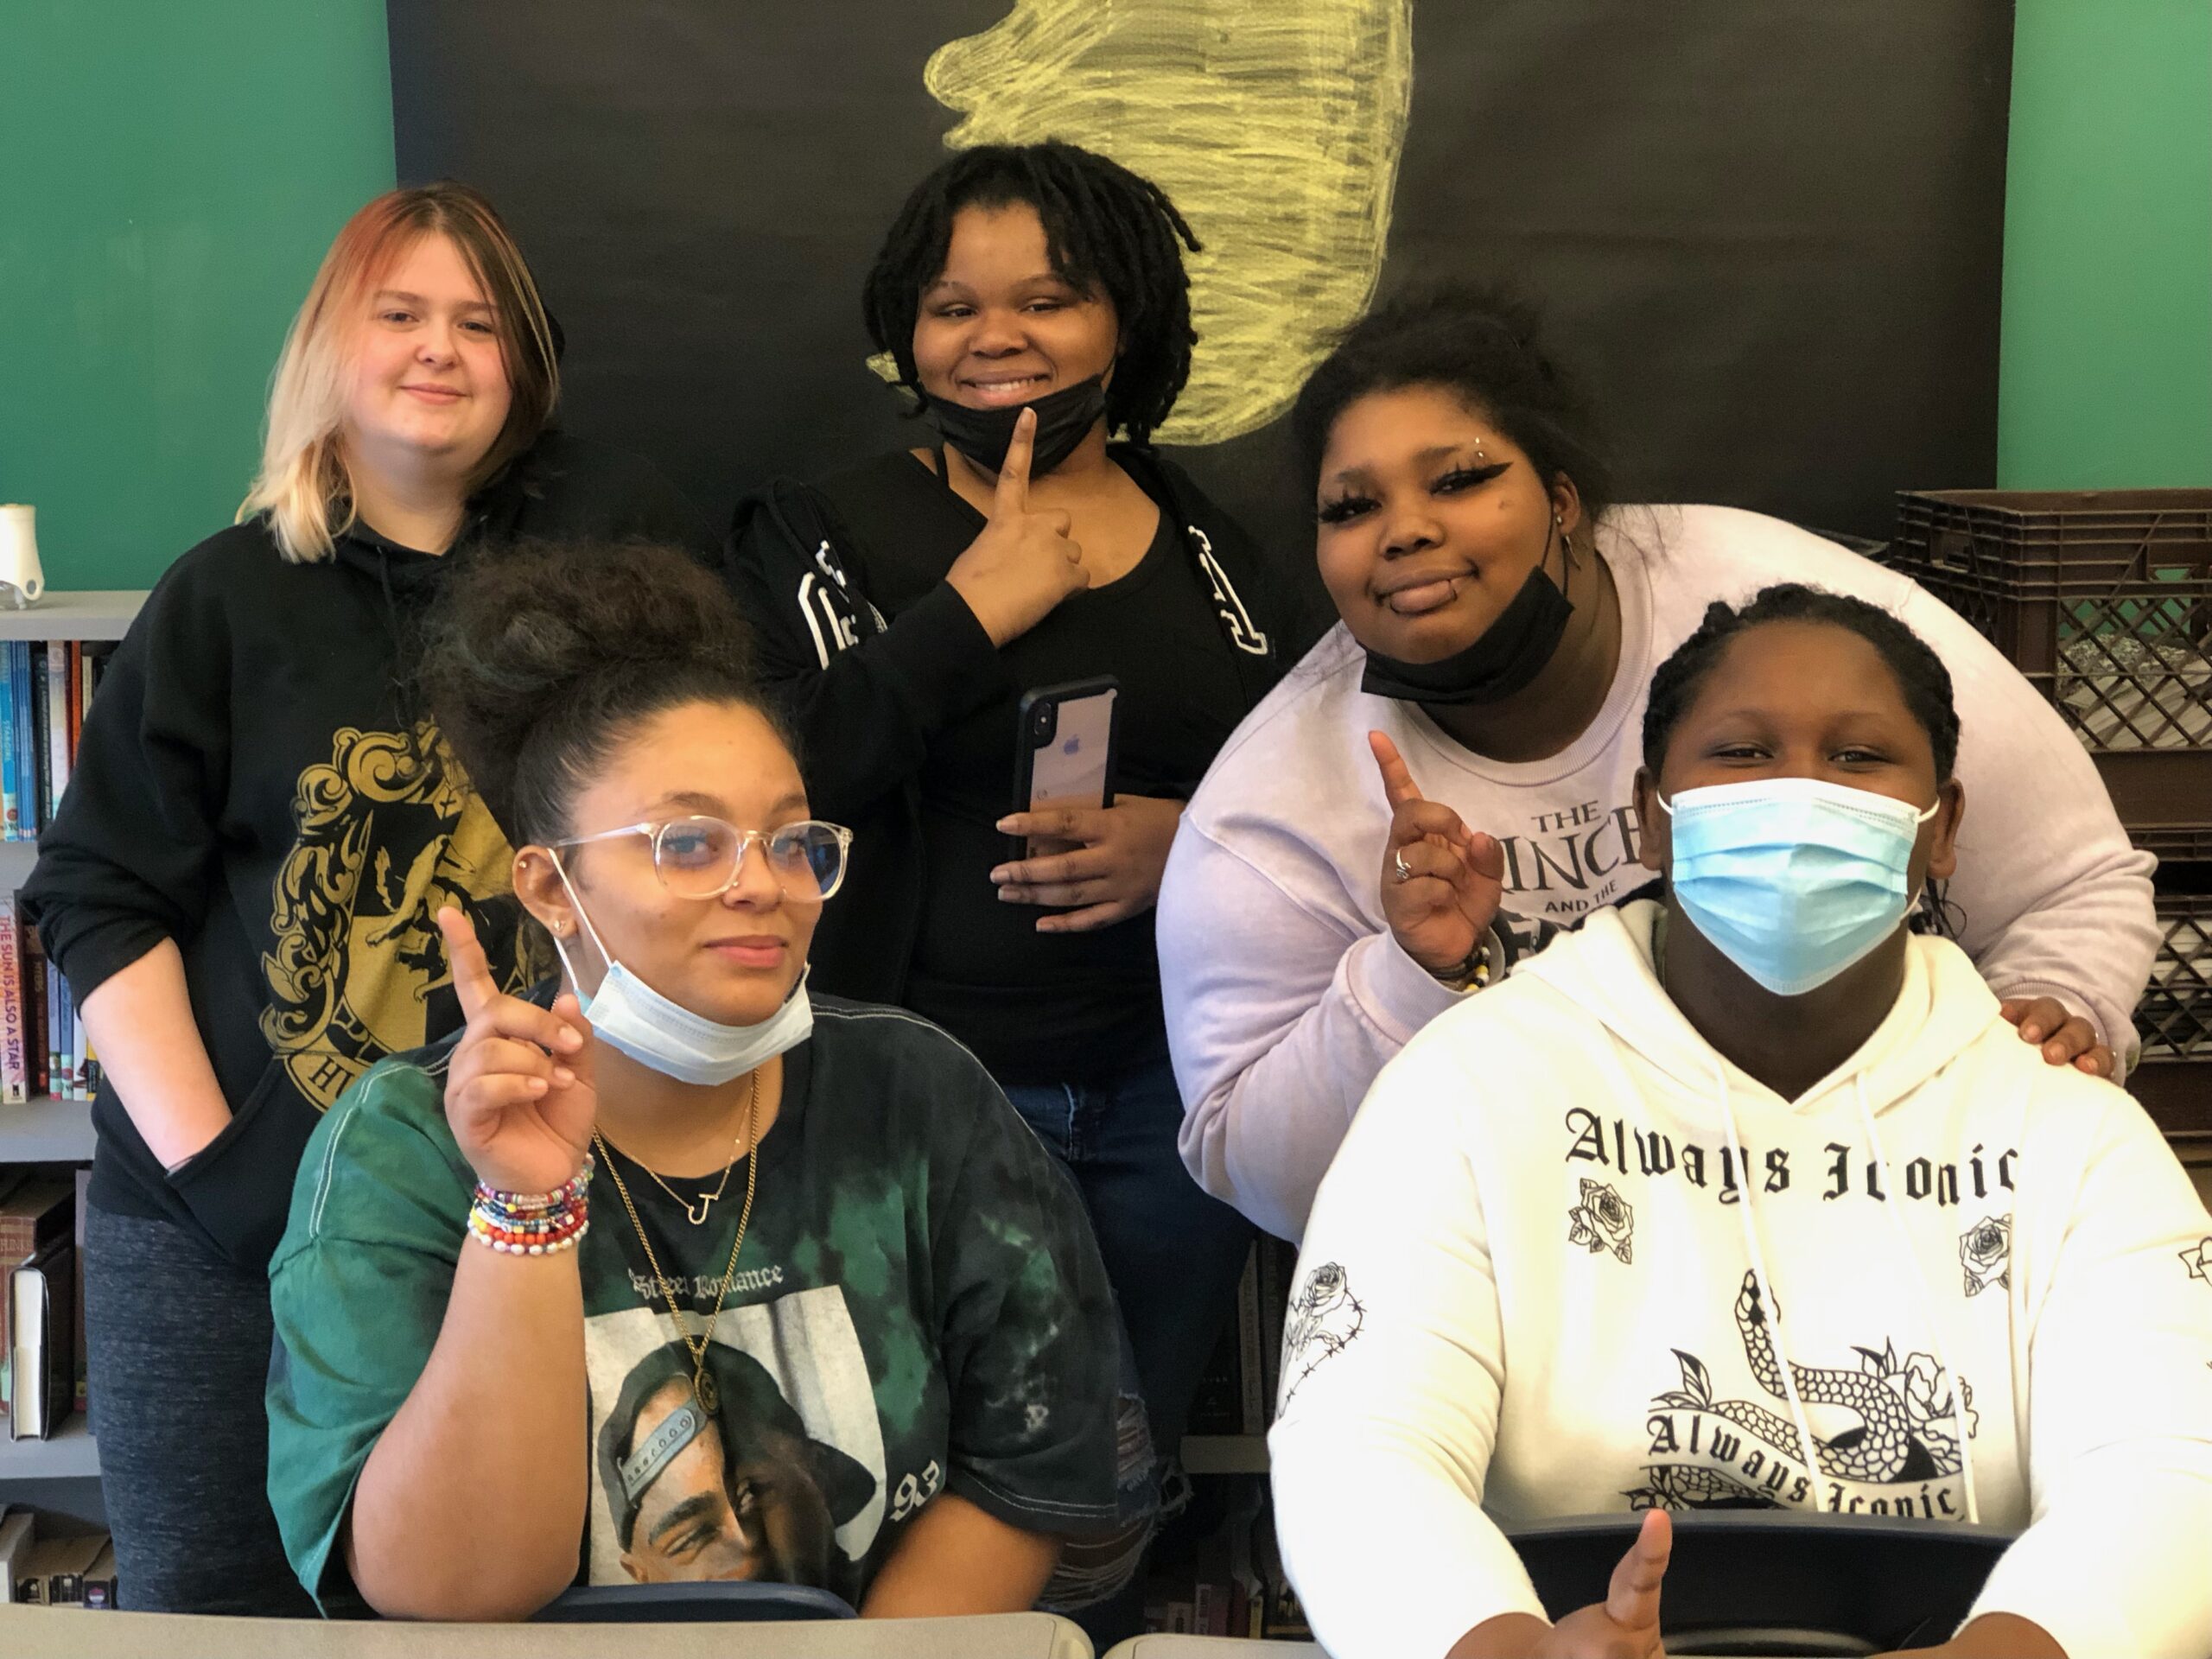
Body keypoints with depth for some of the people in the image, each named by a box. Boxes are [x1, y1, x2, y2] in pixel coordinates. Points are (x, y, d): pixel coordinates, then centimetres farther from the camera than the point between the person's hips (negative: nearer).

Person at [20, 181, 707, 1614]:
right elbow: (100, 897, 3)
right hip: (228, 1227, 0)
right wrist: (209, 1160, -8)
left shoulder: (605, 539, 3)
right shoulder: (228, 597, 4)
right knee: (214, 1604, 6)